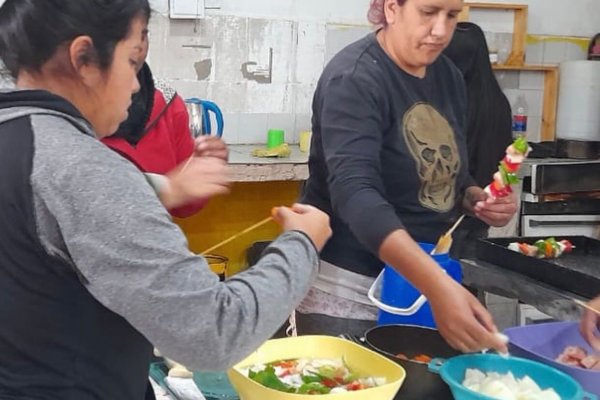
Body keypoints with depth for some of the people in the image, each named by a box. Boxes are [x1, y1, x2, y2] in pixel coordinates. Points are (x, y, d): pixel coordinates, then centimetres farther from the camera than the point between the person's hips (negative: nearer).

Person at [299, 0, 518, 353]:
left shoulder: (449, 76, 4)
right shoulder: (355, 79, -18)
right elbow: (355, 192, -32)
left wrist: (474, 198, -6)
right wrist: (438, 284, -43)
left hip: (419, 280, 7)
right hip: (348, 288, -6)